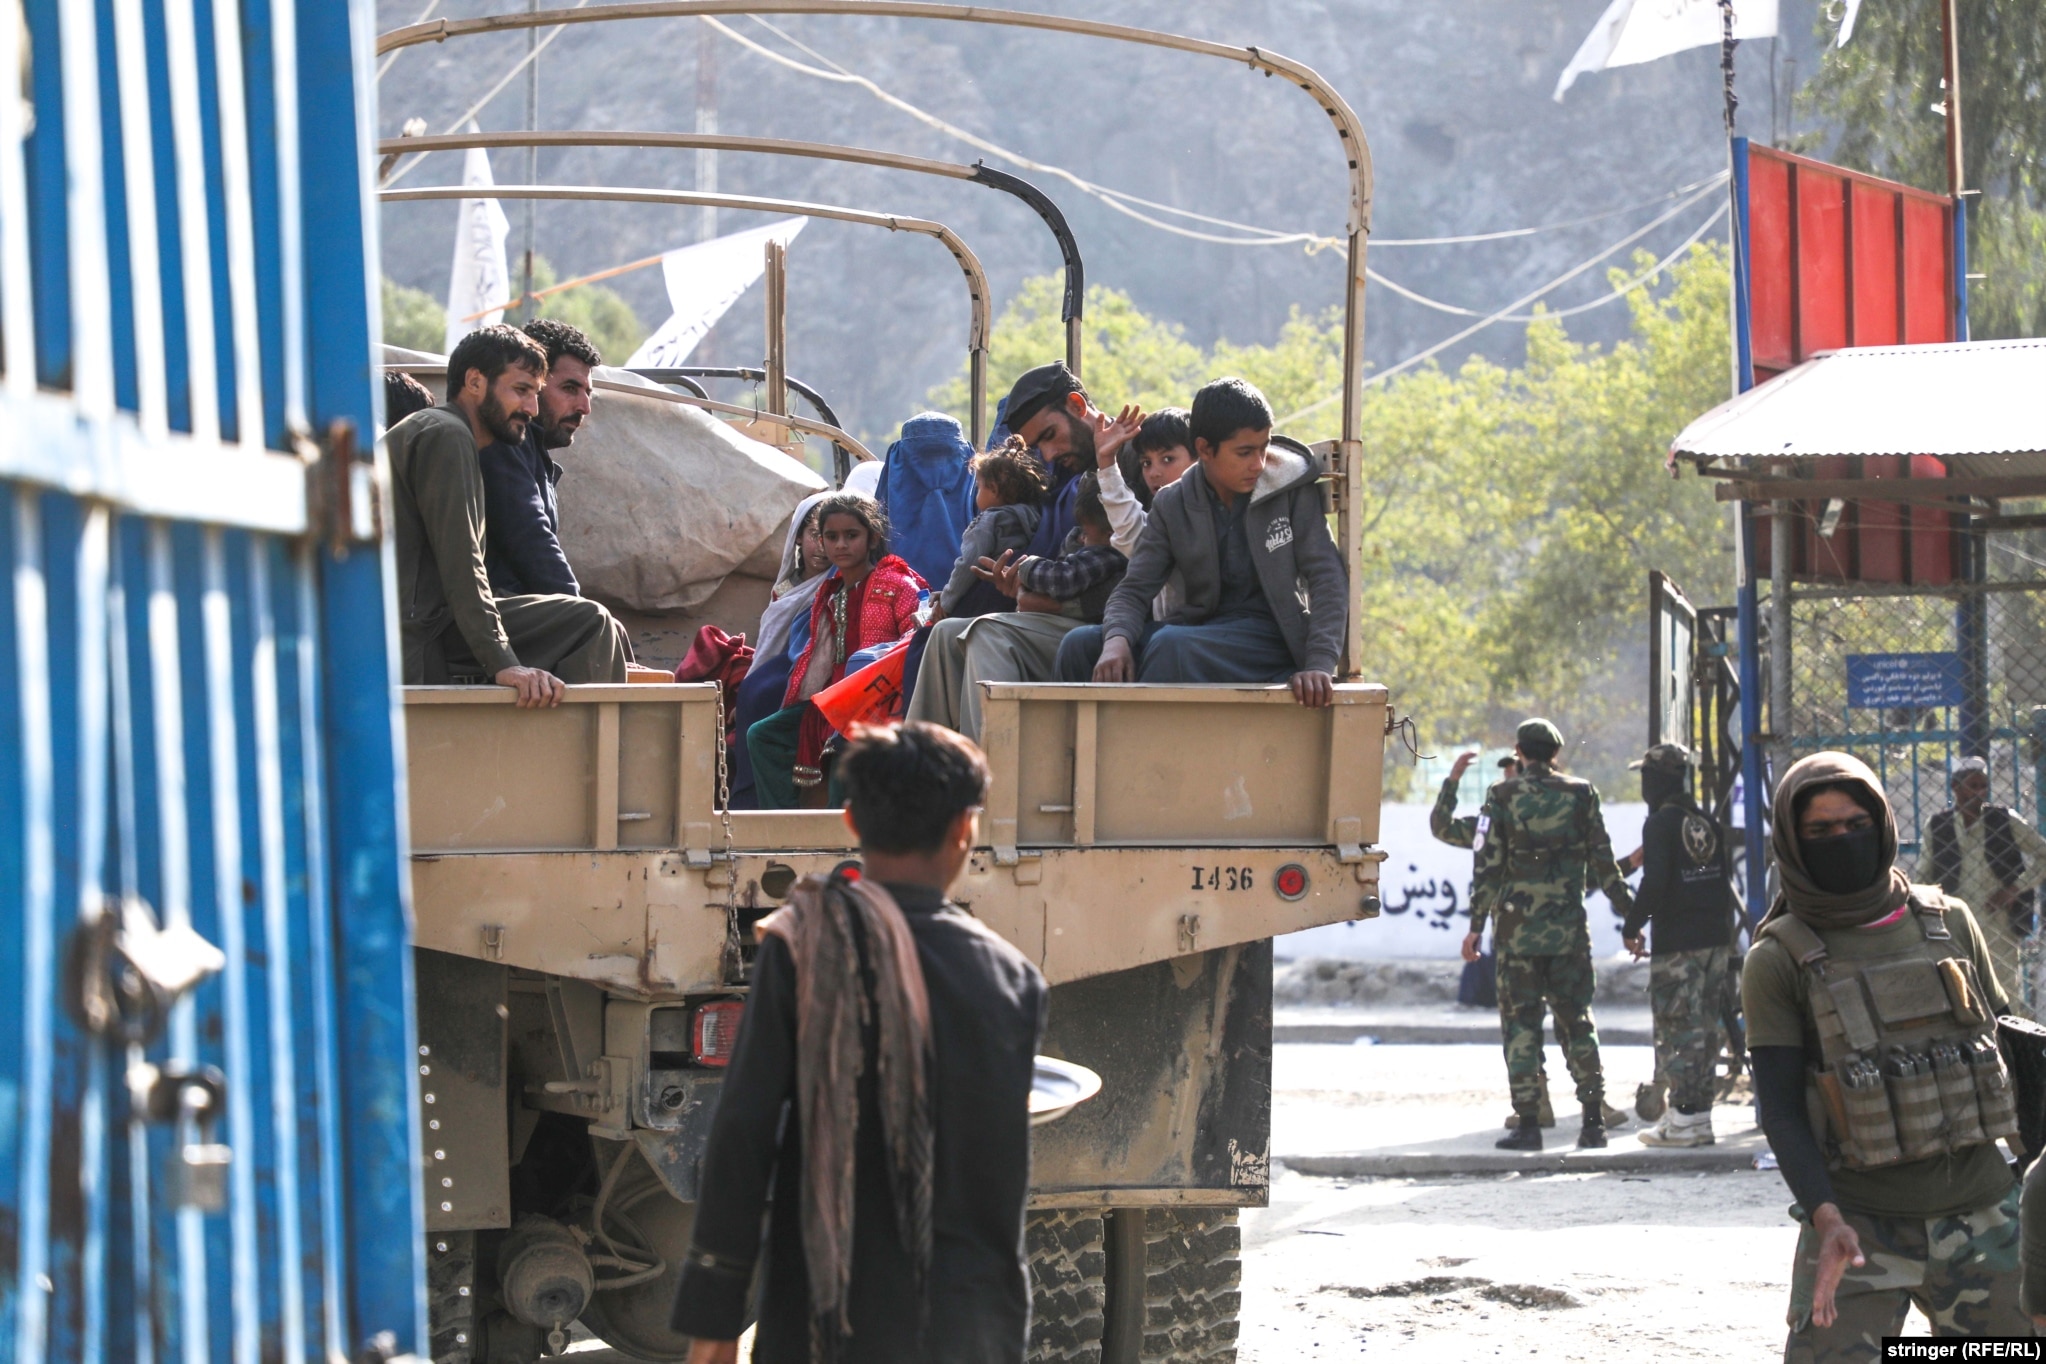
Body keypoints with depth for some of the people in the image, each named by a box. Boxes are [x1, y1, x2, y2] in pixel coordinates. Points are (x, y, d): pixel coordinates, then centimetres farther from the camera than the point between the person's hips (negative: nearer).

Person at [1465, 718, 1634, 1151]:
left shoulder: (1503, 797, -3)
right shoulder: (1580, 794, 2)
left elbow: (1488, 867, -6)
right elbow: (1604, 863, 3)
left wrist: (1476, 926, -2)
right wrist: (1630, 914, 11)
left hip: (1518, 931, -2)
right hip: (1570, 931, 2)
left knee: (1521, 1024, 2)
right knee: (1576, 1022, 10)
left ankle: (1528, 1123, -3)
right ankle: (1593, 1120, 7)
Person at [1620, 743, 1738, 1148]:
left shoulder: (1661, 825, -10)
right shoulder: (1707, 824, 12)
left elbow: (1654, 882, -19)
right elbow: (1725, 881, 15)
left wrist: (1632, 927, -7)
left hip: (1676, 944, -7)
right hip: (1715, 939, 7)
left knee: (1678, 1030, -4)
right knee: (1704, 1027, 11)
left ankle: (1685, 1117, -6)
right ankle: (1699, 1109, 14)